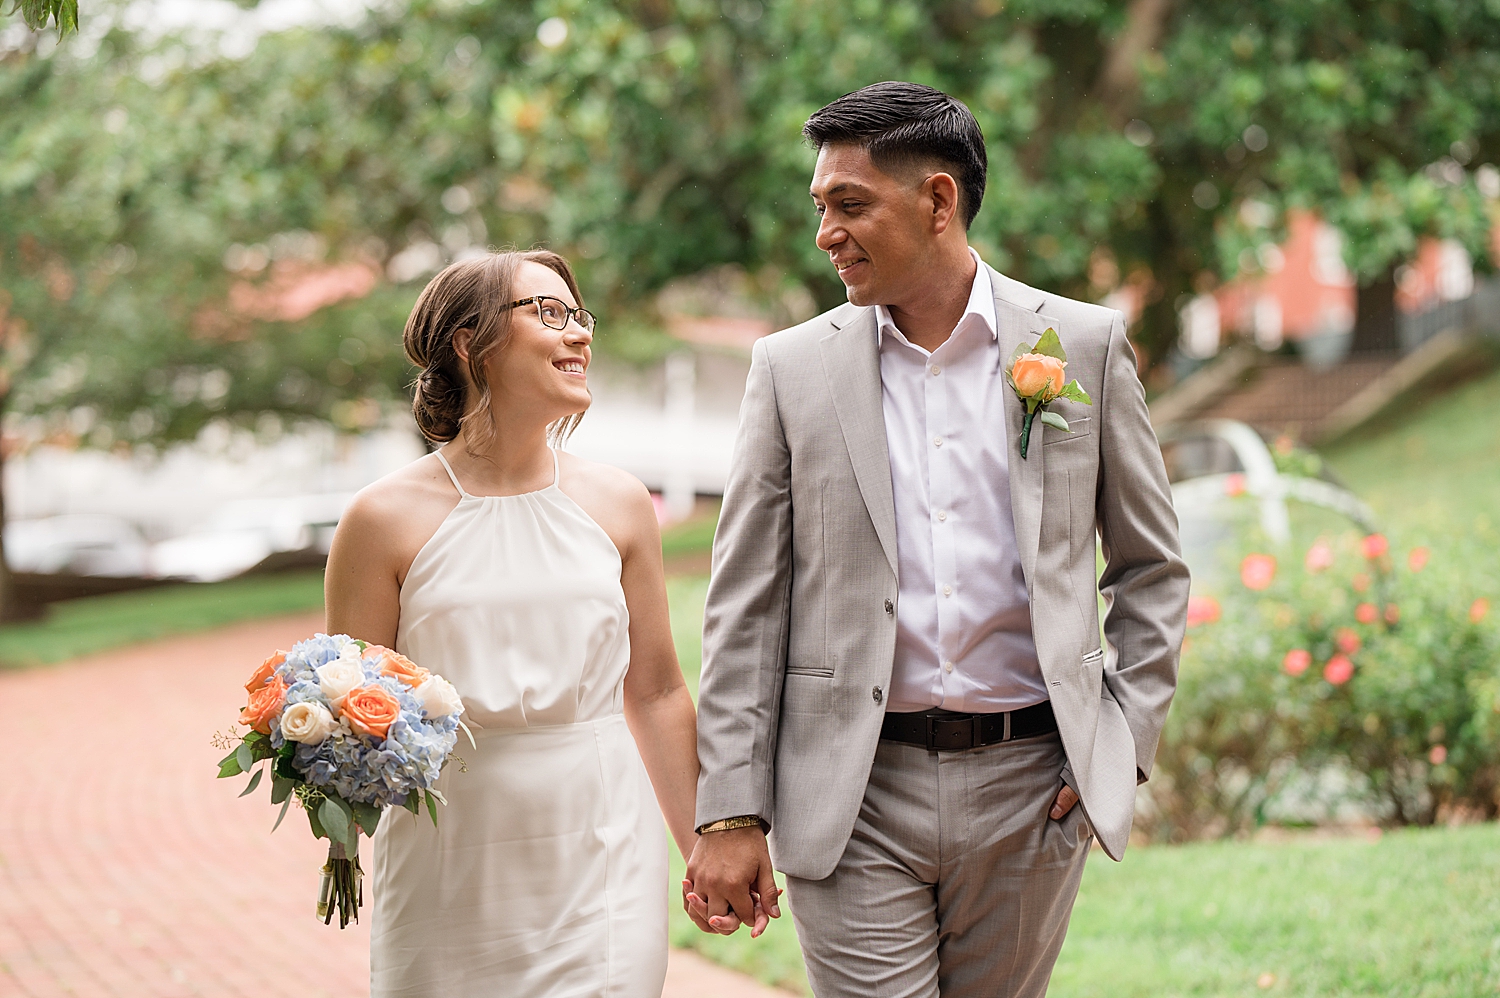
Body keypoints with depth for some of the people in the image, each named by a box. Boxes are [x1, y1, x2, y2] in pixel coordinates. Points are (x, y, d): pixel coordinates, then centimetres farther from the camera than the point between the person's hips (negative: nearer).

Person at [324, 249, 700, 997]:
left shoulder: (618, 506, 6)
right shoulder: (388, 519, -3)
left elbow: (656, 692, 12)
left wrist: (706, 851, 11)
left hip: (600, 862, 2)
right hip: (449, 873, -2)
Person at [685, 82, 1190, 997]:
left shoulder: (1086, 345, 3)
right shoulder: (795, 367, 3)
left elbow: (1152, 570, 10)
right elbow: (746, 607, 2)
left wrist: (1126, 744, 0)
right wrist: (729, 814, -3)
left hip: (1031, 786, 1)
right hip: (855, 796, 0)